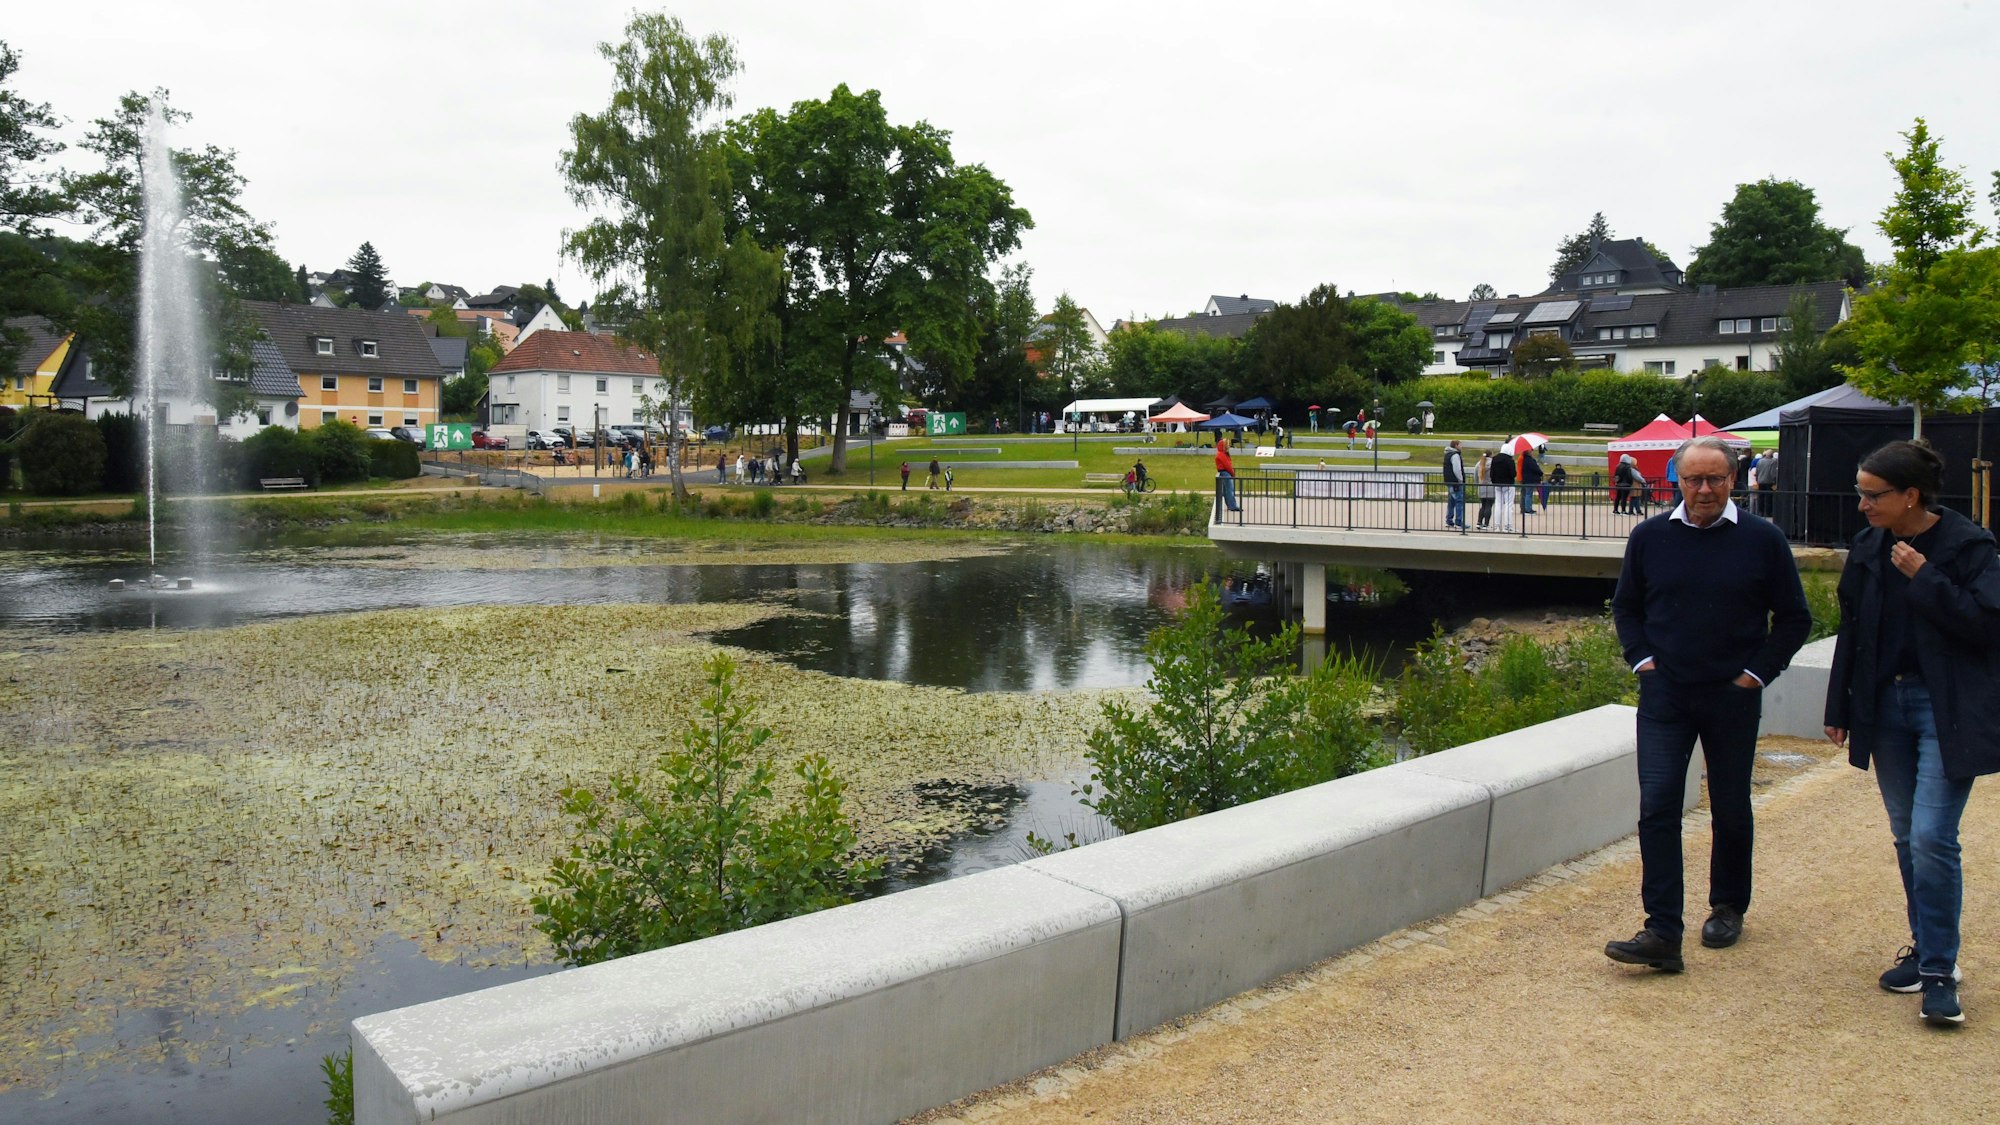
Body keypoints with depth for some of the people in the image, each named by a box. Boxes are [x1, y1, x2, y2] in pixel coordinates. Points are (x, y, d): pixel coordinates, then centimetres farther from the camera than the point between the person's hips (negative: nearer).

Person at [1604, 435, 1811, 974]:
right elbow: (1625, 606, 15)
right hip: (1664, 694, 1)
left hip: (1733, 697, 0)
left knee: (1731, 810, 12)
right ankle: (1662, 933, -9)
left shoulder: (1763, 539, -2)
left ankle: (1728, 908, 33)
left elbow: (1794, 618, 6)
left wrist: (1757, 672, -2)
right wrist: (1641, 659, 2)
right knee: (1657, 807, -9)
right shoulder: (1650, 536, 2)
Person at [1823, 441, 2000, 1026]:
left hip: (1948, 710, -6)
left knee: (1932, 837, -10)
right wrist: (1839, 708, 13)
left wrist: (1924, 578, -20)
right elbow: (1852, 631, 12)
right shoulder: (1867, 548, 5)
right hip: (1886, 704, 6)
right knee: (1907, 836, 14)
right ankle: (1924, 946, 28)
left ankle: (1939, 971, 1)